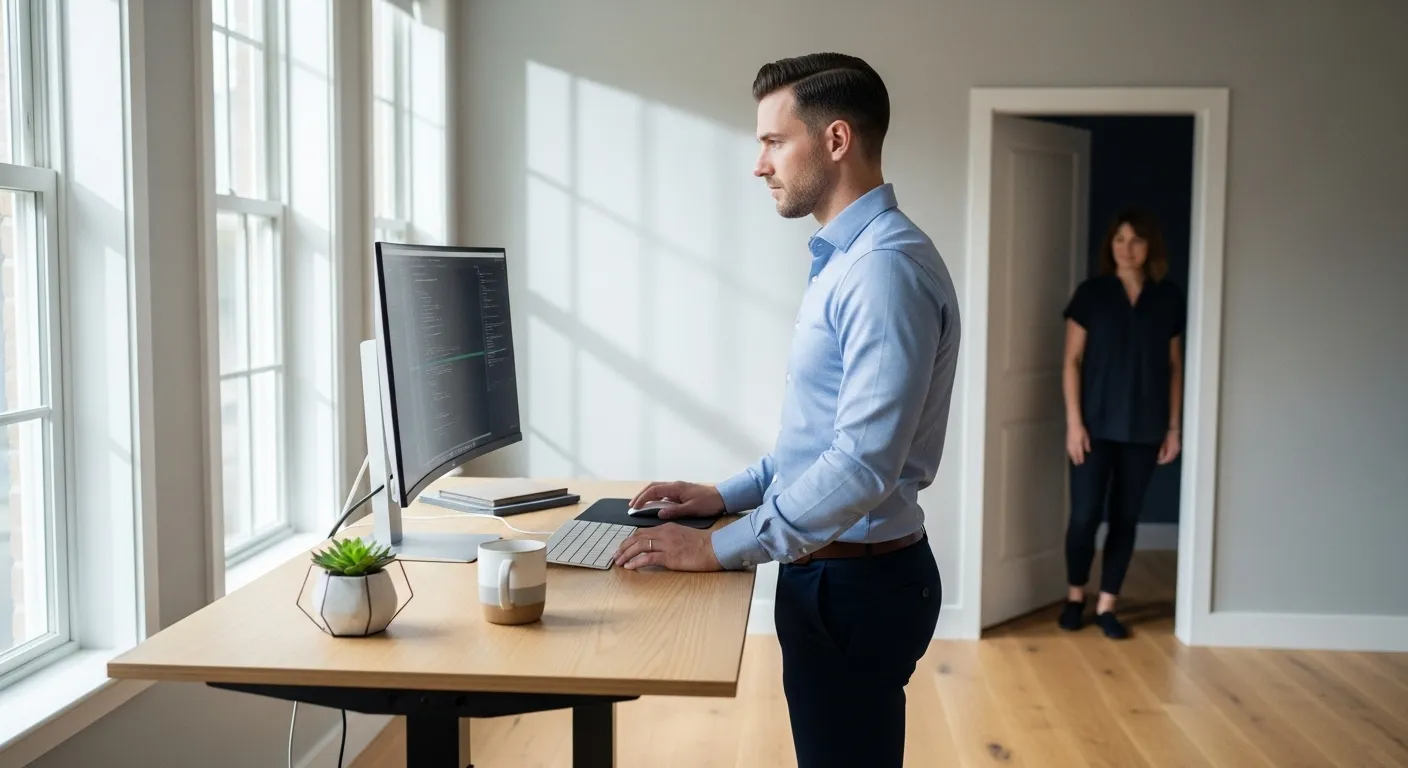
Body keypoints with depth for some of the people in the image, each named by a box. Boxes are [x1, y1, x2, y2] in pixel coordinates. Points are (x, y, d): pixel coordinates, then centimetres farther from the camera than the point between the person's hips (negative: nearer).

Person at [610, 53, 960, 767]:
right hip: (830, 571, 9)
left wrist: (720, 548, -22)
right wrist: (728, 494, 12)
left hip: (856, 583, -9)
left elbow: (864, 462, -28)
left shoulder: (887, 267, -22)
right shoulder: (843, 259, 12)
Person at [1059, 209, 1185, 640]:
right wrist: (1073, 421, -9)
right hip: (1096, 425, -2)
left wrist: (1173, 427, 4)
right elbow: (1072, 362, -3)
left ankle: (1107, 605, 18)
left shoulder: (1169, 299, 4)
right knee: (1084, 516, -3)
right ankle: (1075, 596, 19)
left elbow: (1174, 367, 7)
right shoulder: (1090, 294, -2)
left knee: (1125, 518, 7)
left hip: (1144, 428, 2)